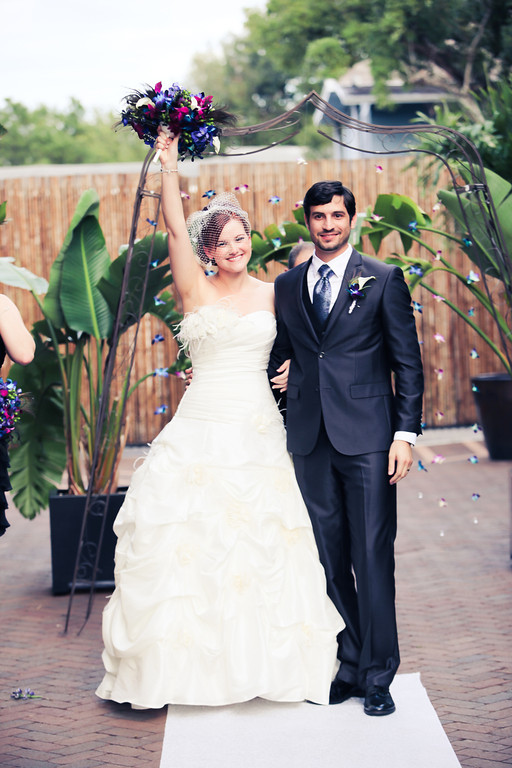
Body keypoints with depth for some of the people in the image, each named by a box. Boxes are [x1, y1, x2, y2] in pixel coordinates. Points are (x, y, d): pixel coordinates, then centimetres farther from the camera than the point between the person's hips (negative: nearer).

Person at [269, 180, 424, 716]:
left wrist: (406, 433, -6)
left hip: (366, 436, -3)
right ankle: (349, 665, 18)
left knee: (372, 556, -3)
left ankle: (377, 675, 8)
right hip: (310, 439, 4)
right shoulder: (286, 285, 13)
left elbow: (408, 363, 0)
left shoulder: (383, 280, 2)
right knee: (330, 559, 7)